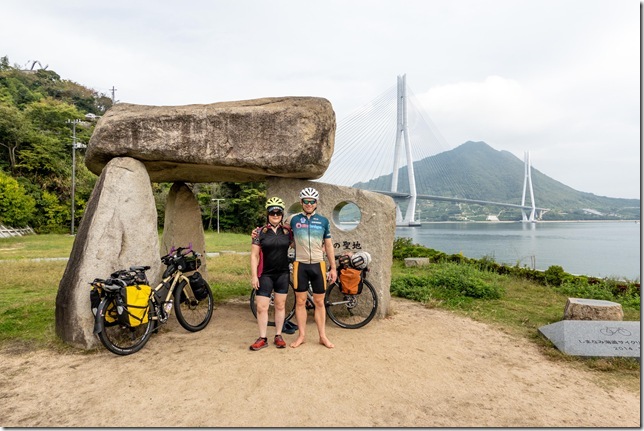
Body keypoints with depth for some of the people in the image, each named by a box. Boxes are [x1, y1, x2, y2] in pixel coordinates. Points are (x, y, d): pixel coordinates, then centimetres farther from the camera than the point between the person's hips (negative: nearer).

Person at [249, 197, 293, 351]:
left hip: (282, 274, 2)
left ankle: (278, 336, 22)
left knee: (280, 305, 9)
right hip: (265, 274, -2)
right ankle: (262, 338, 13)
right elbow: (254, 255, -3)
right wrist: (253, 275, -8)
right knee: (261, 307, -1)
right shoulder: (260, 232, -3)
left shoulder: (287, 231, 2)